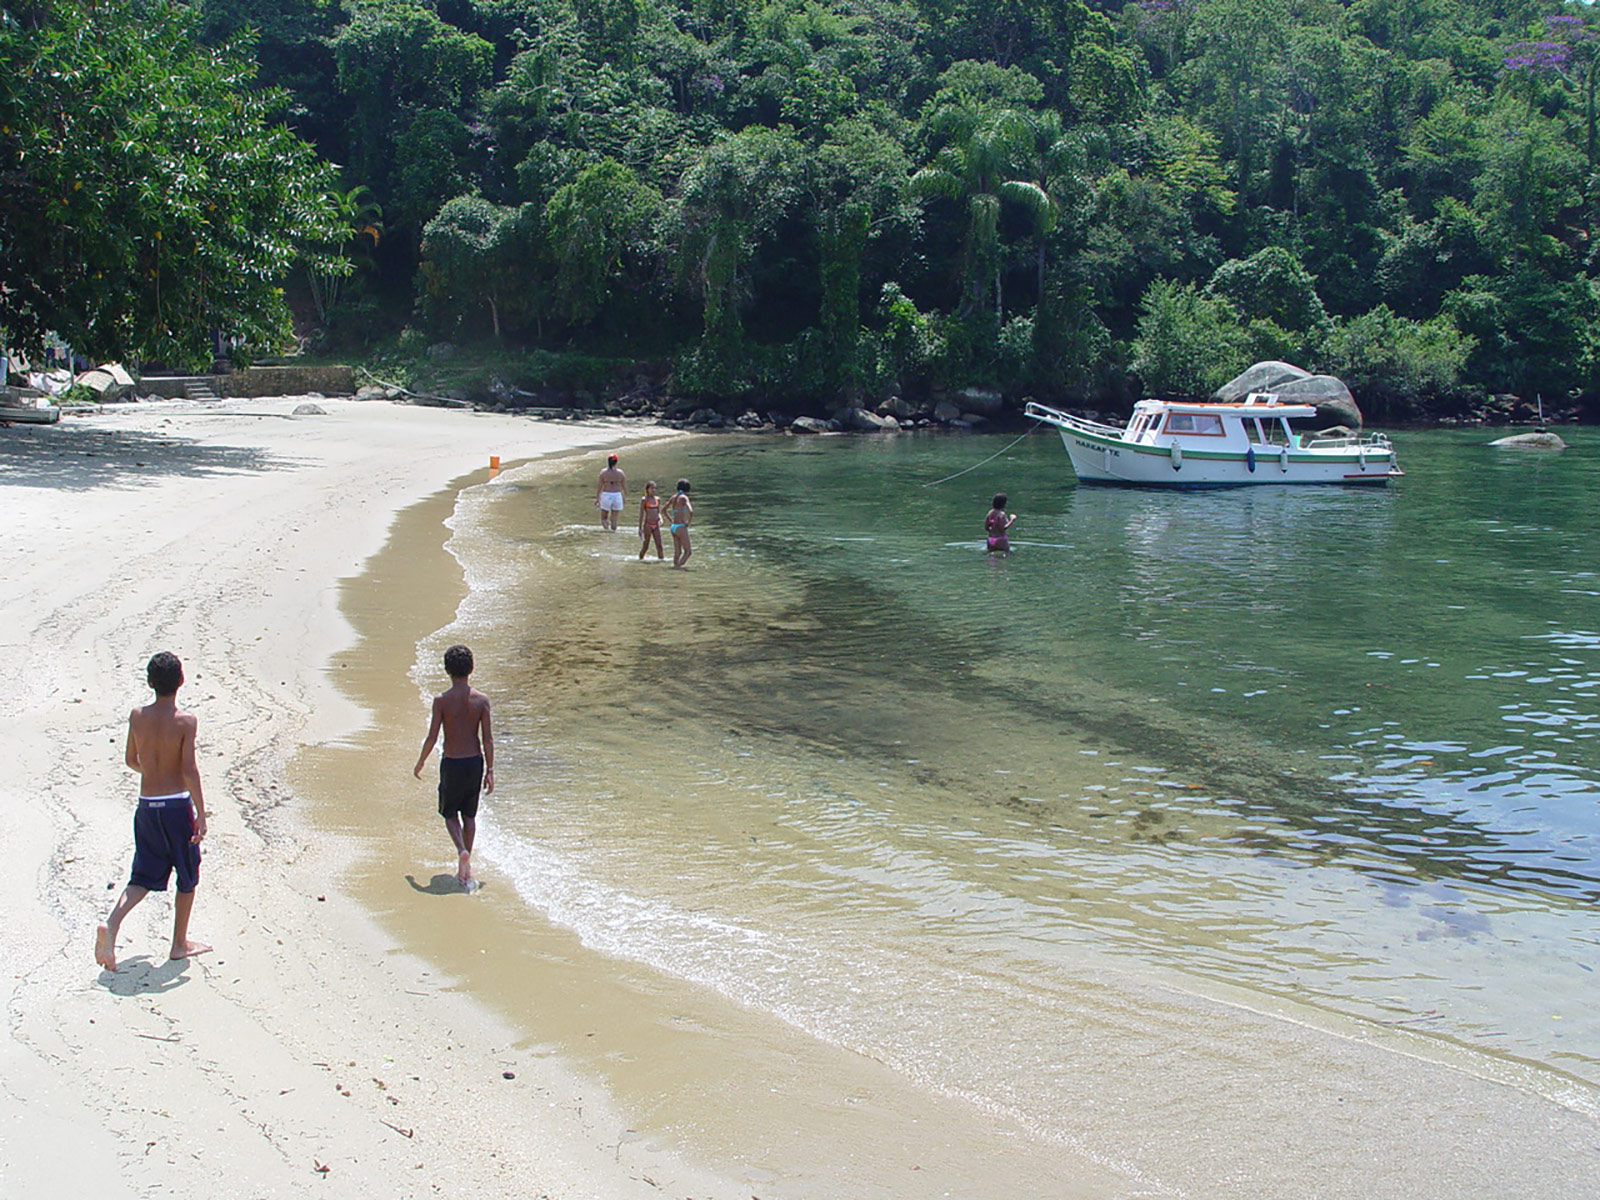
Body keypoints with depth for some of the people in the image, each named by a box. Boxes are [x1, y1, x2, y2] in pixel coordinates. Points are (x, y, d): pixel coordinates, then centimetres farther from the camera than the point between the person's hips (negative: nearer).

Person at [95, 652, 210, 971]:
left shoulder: (137, 717, 1)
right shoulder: (185, 720, -13)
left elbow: (130, 759, 13)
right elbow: (189, 770, -16)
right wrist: (201, 815, -11)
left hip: (146, 804, 4)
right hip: (177, 804, -4)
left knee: (144, 875, 13)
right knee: (187, 875, 13)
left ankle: (111, 923, -12)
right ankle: (180, 943, 20)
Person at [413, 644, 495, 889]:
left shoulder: (441, 700, -13)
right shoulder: (481, 700, -6)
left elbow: (432, 737, -11)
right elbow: (488, 739, -4)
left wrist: (420, 764, 5)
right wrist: (490, 770, 6)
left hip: (451, 763, -2)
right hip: (475, 763, 2)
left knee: (449, 813, 15)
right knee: (469, 815, 16)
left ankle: (462, 851, -12)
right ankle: (466, 870, 20)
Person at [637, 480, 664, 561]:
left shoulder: (657, 499, 8)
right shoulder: (644, 500, -6)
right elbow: (641, 514, -4)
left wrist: (660, 519, 1)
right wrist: (640, 528, -6)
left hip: (656, 525, 4)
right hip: (647, 524, -4)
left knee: (659, 545, 0)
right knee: (645, 546, 3)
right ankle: (640, 559, 22)